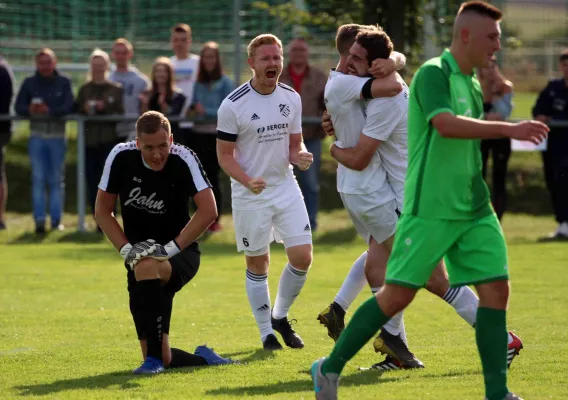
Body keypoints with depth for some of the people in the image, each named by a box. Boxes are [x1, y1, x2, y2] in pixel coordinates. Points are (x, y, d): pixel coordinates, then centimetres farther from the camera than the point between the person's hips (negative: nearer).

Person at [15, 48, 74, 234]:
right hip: (37, 136, 0)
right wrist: (30, 110, -22)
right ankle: (39, 220, -2)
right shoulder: (29, 83, 6)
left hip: (57, 136, 0)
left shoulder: (64, 82, 3)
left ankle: (57, 220, 9)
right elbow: (19, 106, 0)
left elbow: (69, 106, -9)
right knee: (38, 179, -2)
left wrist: (50, 111, -26)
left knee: (57, 180, 5)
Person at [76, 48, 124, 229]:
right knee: (92, 181, 1)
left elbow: (120, 114, 0)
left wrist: (104, 108, -15)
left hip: (108, 141, -3)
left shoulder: (116, 89, 5)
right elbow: (76, 111, 8)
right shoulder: (84, 89, 12)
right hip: (89, 140, 3)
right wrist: (85, 109, -12)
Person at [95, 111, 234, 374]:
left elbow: (208, 210, -20)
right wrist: (126, 249, -10)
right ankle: (204, 359, 27)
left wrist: (171, 248, -23)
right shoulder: (121, 157, -7)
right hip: (140, 257, 4)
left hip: (180, 254, -4)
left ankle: (154, 359, -33)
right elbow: (102, 211, 2)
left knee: (146, 267, -40)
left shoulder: (182, 159, -16)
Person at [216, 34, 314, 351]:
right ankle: (266, 332, 17)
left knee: (302, 256, -3)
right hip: (250, 195, -4)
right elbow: (225, 155, -8)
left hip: (286, 188, 4)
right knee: (257, 265, 4)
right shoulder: (233, 105, -12)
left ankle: (280, 316, 20)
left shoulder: (291, 98, 3)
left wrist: (300, 157, -11)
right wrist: (248, 181, -24)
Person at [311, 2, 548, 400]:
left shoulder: (472, 84, 14)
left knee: (496, 288, -3)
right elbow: (446, 124, -30)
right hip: (430, 210, -8)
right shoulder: (433, 74, -12)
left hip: (473, 210, 8)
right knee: (397, 295, -5)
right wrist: (508, 128, -32)